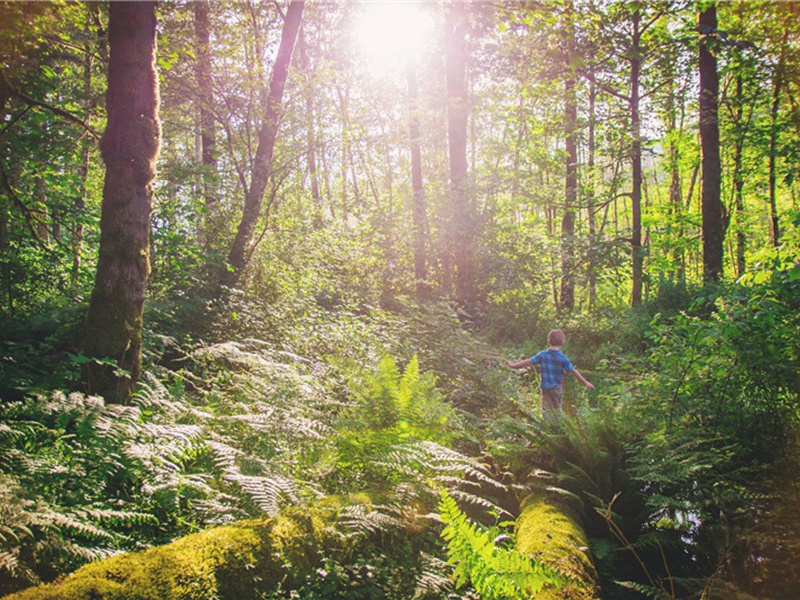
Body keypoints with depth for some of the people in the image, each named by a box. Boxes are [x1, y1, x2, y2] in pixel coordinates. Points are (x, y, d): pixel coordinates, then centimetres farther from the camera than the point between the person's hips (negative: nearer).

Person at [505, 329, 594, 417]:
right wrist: (585, 382, -2)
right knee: (557, 409, 13)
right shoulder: (563, 358, -12)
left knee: (547, 409, 7)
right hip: (557, 388, -2)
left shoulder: (542, 355, -5)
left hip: (544, 387, 2)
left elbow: (529, 362, -1)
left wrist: (513, 365, 11)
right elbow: (573, 371, -10)